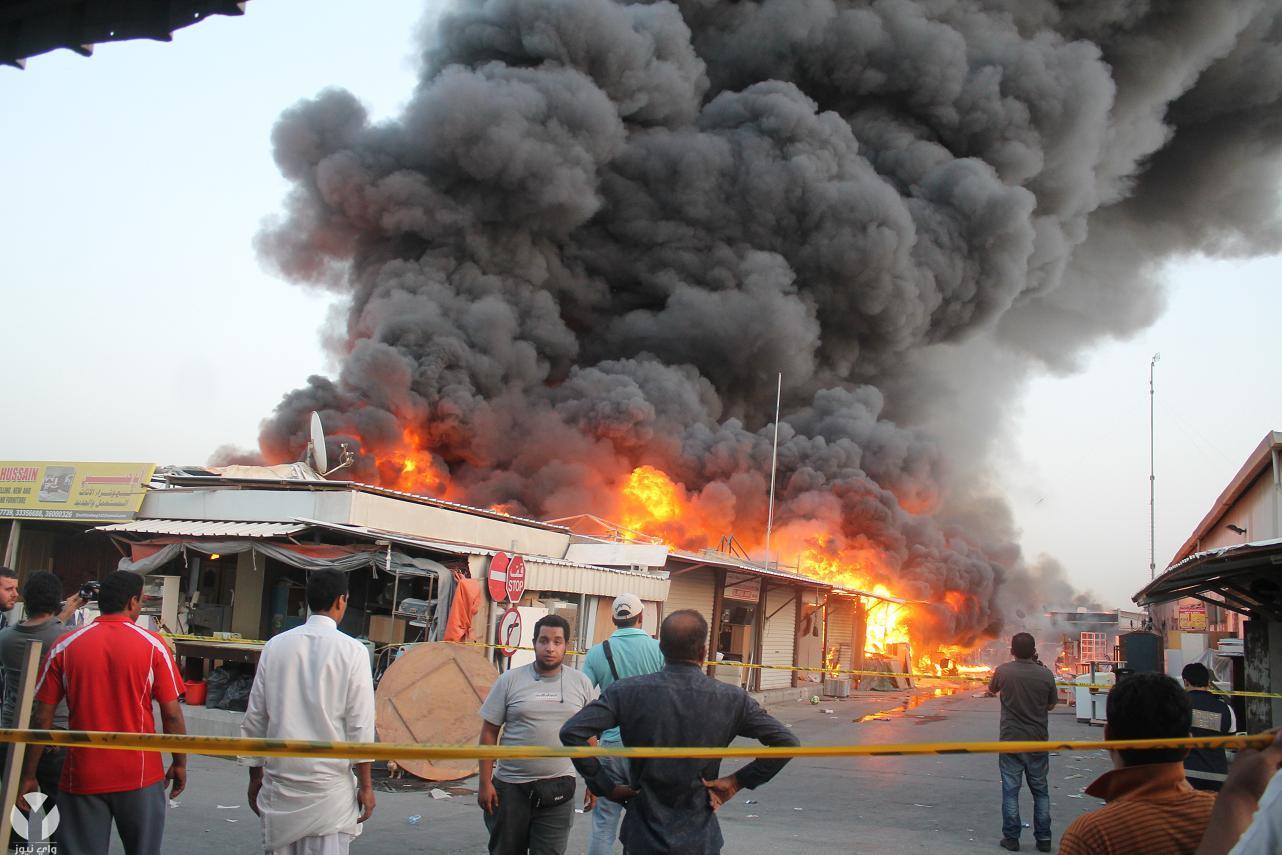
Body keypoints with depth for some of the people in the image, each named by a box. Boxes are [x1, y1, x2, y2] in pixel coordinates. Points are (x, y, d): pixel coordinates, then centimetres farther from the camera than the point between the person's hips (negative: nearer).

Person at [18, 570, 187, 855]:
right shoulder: (153, 645, -5)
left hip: (82, 776, 1)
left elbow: (42, 717, 0)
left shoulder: (64, 646, -1)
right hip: (140, 774, -1)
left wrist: (28, 775, 7)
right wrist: (180, 763, 7)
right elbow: (171, 714, -6)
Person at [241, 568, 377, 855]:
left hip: (280, 781, 4)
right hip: (329, 785, -4)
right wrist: (365, 786, 0)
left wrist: (255, 775, 18)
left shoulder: (276, 646, 2)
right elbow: (359, 725, -8)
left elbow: (255, 717, 6)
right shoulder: (351, 651, -8)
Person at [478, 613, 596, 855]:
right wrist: (485, 783, -4)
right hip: (510, 787, 0)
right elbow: (489, 733, 0)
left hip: (558, 789, 0)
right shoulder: (510, 680, -2)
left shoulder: (581, 683, 3)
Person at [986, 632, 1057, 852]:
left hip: (1011, 741, -1)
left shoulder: (1003, 671, -9)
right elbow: (1051, 705, 6)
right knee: (1040, 791, 14)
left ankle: (1011, 838, 10)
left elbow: (991, 690, 10)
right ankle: (1043, 838, 18)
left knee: (1011, 790, 7)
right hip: (1038, 741, 1)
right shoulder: (1046, 674, -9)